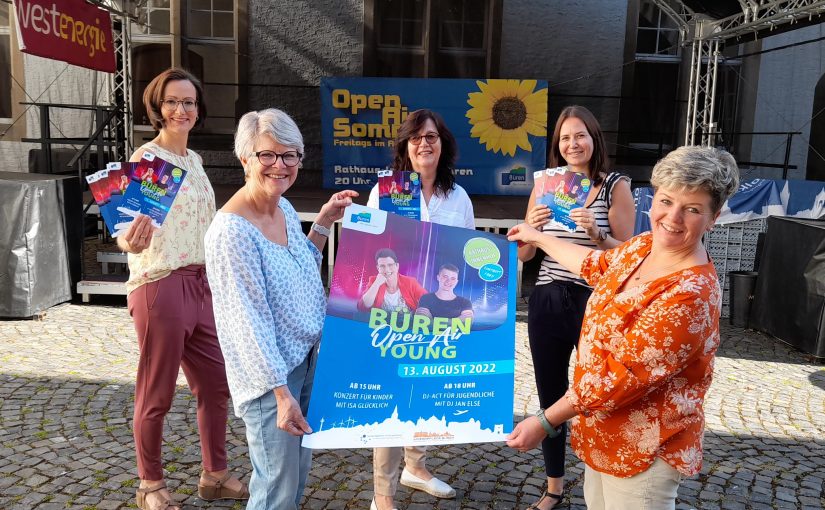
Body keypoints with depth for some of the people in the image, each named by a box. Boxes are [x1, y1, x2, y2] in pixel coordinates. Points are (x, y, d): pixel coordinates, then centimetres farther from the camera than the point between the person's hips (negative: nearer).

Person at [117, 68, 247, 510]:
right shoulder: (145, 158, -10)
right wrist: (130, 241, -39)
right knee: (156, 394, 5)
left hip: (200, 286, 8)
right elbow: (129, 228, -17)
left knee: (216, 383, 12)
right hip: (160, 287, -8)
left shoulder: (194, 159, 13)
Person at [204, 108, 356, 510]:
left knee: (299, 471, 20)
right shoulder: (232, 230, -22)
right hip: (269, 375, -8)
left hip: (308, 358, 8)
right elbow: (249, 320, -22)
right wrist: (281, 392, -22)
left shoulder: (285, 209, 3)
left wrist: (323, 224, 10)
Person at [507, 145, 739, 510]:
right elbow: (597, 265, 20)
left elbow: (624, 377, -28)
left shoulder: (689, 296, -29)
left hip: (643, 450, -8)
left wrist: (546, 421, -21)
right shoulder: (644, 247, -2)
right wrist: (538, 238, 29)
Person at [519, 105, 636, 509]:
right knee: (550, 397, 12)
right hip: (547, 302, 4)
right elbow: (523, 255, 8)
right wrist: (532, 228, -13)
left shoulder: (615, 186, -3)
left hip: (594, 304, -3)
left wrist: (596, 233, -21)